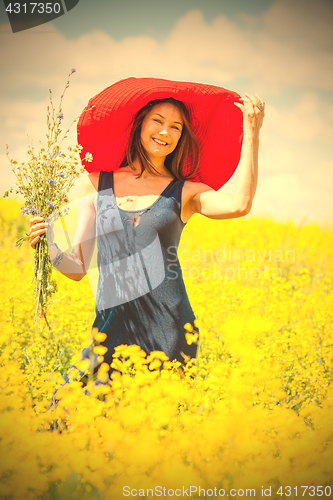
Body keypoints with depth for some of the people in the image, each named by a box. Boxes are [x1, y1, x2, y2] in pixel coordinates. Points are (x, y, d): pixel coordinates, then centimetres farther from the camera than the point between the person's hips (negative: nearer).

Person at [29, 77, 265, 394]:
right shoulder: (96, 184, 11)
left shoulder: (187, 192, 7)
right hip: (112, 330, 1)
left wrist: (252, 133, -11)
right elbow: (78, 268, 10)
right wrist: (49, 248, -10)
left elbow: (239, 204, -16)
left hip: (168, 332, -1)